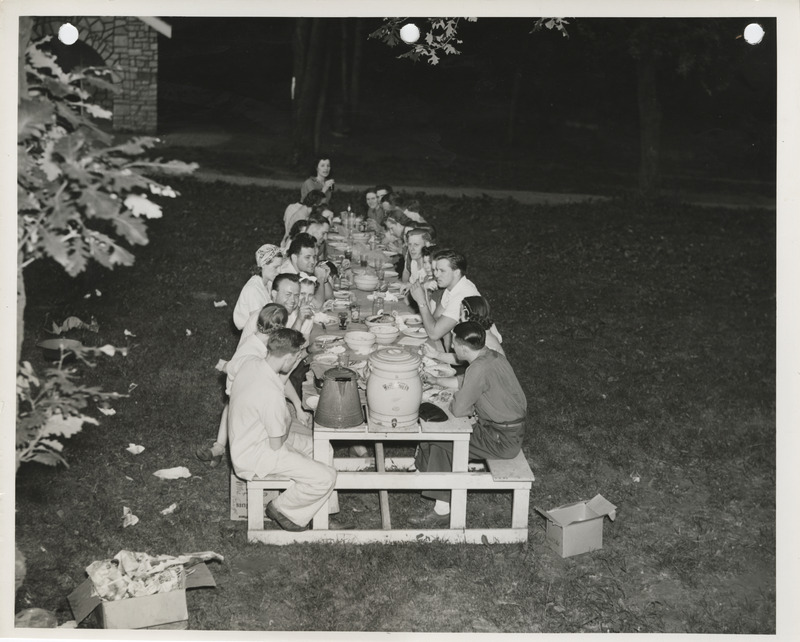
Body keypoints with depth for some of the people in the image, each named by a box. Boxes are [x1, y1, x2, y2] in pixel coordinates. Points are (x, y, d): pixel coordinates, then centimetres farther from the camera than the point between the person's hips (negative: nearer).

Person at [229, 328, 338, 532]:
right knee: (326, 478, -12)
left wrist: (293, 365, 3)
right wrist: (287, 425, -3)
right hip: (255, 457, -10)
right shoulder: (271, 395, -33)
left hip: (244, 442, 10)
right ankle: (281, 508, 8)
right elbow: (276, 445, -22)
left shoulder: (250, 363, -8)